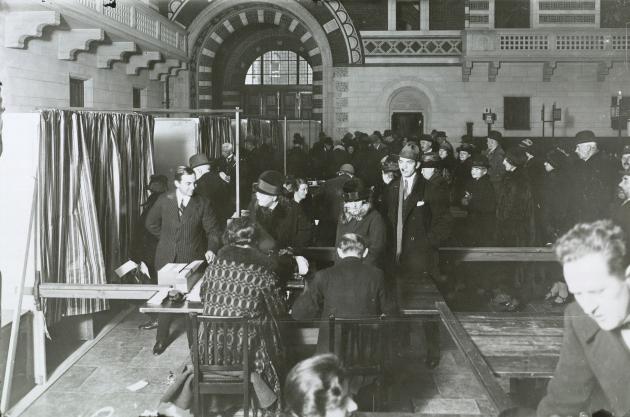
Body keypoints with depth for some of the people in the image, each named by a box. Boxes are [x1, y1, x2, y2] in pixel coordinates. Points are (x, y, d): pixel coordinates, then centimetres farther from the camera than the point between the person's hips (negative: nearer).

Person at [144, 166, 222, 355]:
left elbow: (213, 230, -4)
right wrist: (168, 238, 8)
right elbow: (151, 224, 13)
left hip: (192, 261, -1)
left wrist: (211, 248, -22)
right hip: (167, 259, 1)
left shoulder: (202, 203, -5)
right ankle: (161, 339, 24)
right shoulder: (164, 201, -2)